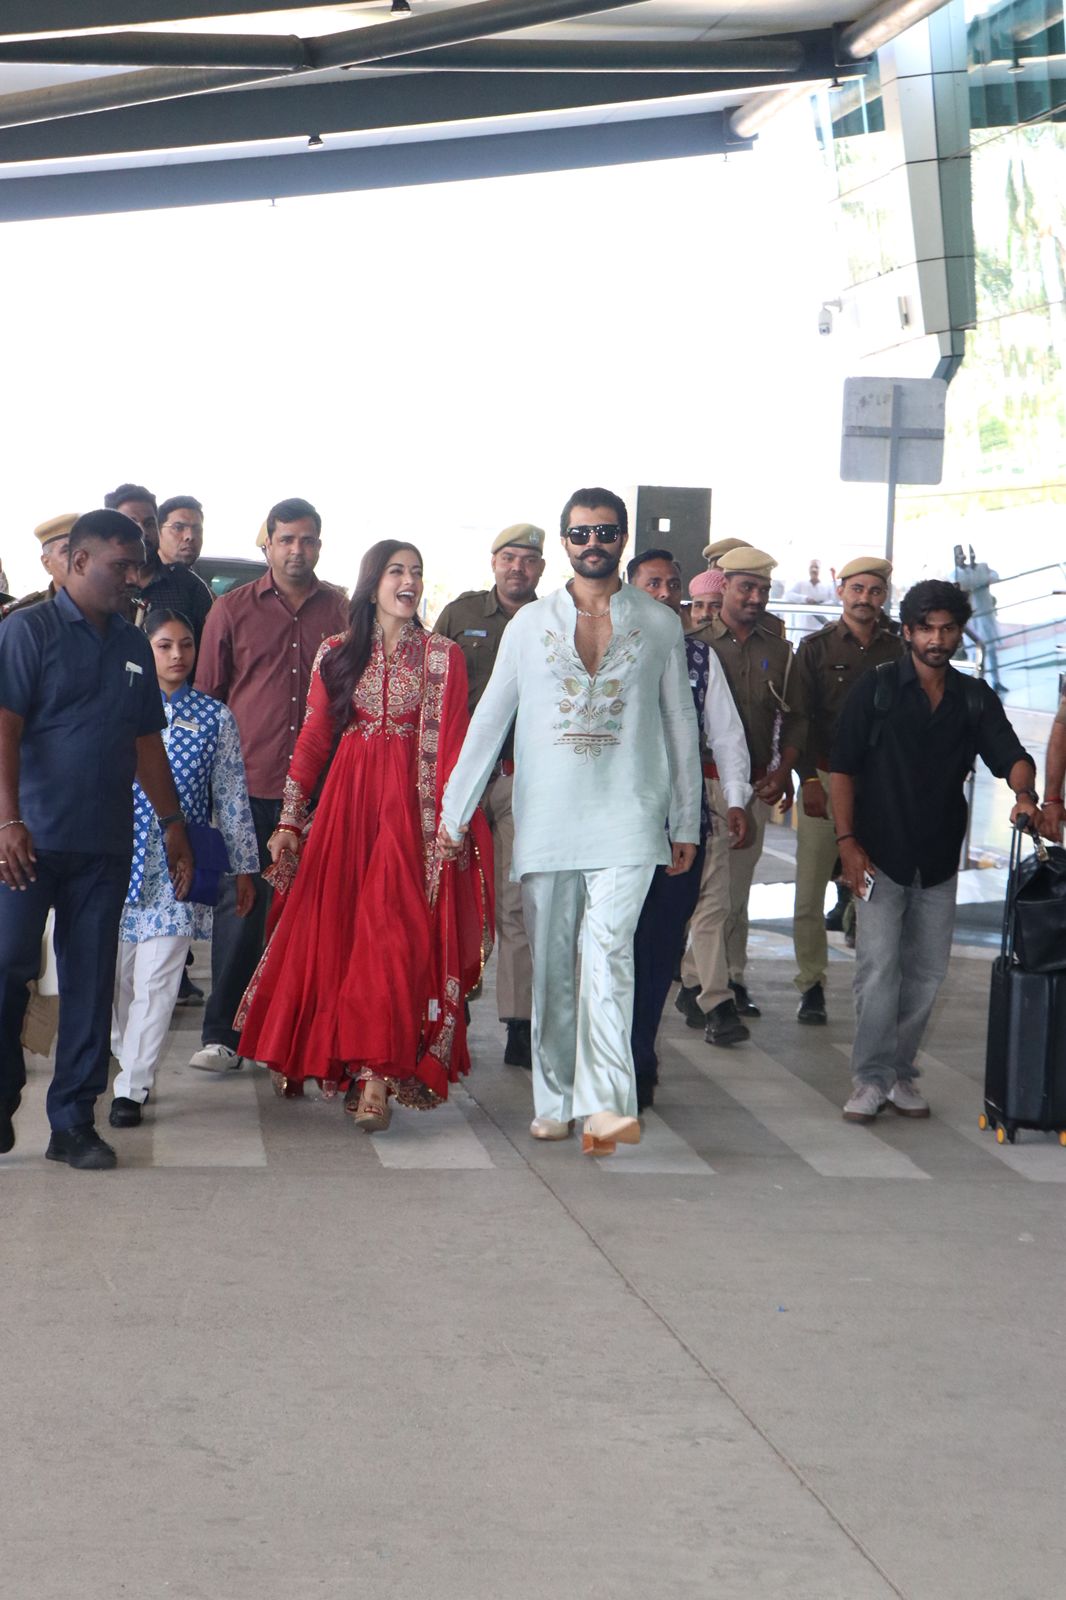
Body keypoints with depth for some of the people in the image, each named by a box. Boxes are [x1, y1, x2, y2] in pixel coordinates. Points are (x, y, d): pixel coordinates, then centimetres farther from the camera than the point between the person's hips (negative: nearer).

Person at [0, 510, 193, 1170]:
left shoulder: (134, 646, 15)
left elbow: (147, 743, 22)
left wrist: (174, 824, 19)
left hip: (105, 844, 5)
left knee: (91, 984, 4)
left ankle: (74, 1123, 9)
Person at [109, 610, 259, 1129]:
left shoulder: (214, 717, 5)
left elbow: (231, 795, 8)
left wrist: (243, 867, 8)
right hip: (120, 855, 1)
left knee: (156, 979, -7)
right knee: (115, 973, 7)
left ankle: (131, 1088, -4)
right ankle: (125, 1054, 32)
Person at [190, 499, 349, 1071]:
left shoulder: (341, 611, 9)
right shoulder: (233, 610, 7)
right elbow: (206, 697, 10)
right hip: (250, 783, -1)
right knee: (240, 907, -1)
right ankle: (222, 1034, 5)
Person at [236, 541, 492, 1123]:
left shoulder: (443, 656, 5)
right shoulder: (337, 654, 9)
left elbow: (452, 746, 0)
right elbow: (313, 737, 8)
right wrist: (291, 817, 2)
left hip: (414, 806, -2)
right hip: (345, 797, 2)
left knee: (394, 931, -11)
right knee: (332, 928, 3)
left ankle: (377, 1075, -14)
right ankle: (327, 1055, 16)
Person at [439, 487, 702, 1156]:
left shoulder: (659, 624, 7)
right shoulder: (530, 624, 10)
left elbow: (680, 725, 11)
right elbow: (489, 720, 10)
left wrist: (687, 822, 10)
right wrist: (453, 813, 7)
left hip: (628, 819, -2)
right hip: (545, 820, 2)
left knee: (608, 949, -18)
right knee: (552, 964, 6)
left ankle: (606, 1102, -25)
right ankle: (555, 1101, 15)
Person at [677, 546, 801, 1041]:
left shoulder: (778, 651, 11)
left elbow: (793, 719, 15)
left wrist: (782, 770, 1)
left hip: (758, 786, 5)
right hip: (709, 780, -5)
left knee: (737, 894, 8)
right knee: (712, 895, -10)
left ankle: (697, 985, 20)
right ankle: (714, 1003, -12)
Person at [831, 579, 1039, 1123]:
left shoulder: (975, 699, 8)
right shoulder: (877, 688, -1)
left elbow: (1010, 755, -3)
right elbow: (842, 766, -3)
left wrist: (1025, 795, -26)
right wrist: (847, 840, -11)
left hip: (939, 860, 4)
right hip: (881, 853, -4)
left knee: (926, 971, 8)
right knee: (877, 965, -10)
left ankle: (900, 1072, 19)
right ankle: (871, 1077, -3)